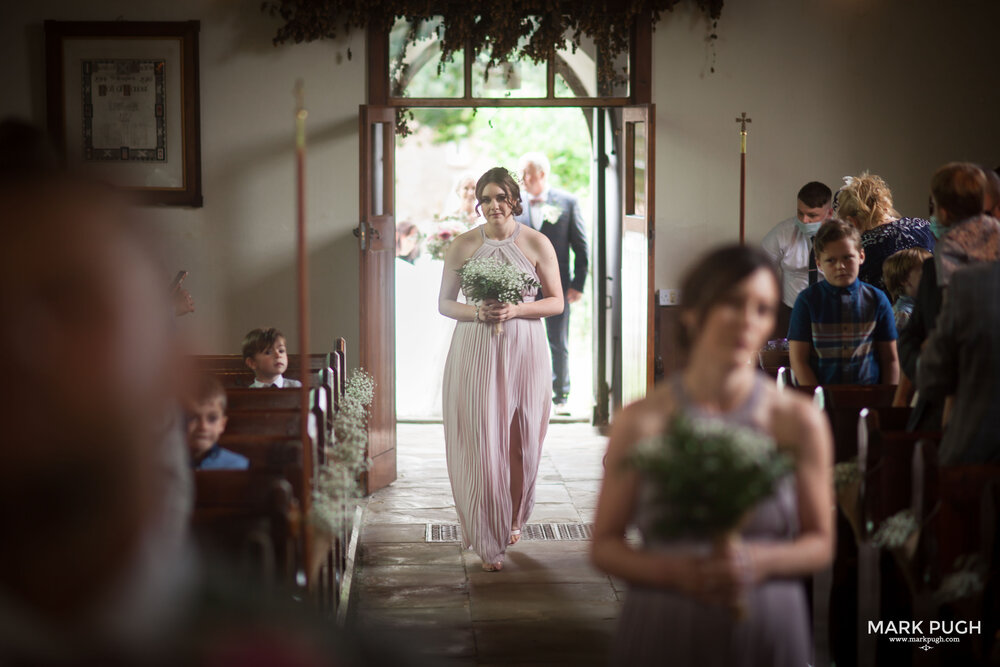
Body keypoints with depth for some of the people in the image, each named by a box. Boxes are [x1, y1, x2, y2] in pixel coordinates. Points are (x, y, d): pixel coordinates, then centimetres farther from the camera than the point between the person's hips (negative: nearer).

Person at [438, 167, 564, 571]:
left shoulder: (537, 244, 1)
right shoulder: (464, 245, 3)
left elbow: (556, 302, 3)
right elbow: (444, 303, 6)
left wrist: (517, 310, -14)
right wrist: (478, 313, -13)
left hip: (524, 352, 0)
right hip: (475, 353, 0)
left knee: (522, 441, 7)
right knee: (480, 442, -5)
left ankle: (512, 519, 34)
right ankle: (488, 541, 4)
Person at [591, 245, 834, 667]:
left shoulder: (800, 421, -3)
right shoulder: (640, 422, -6)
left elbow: (820, 544, 3)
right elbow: (604, 545, 0)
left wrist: (760, 562, -15)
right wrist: (674, 572, -17)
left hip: (768, 631, 1)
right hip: (663, 631, -1)